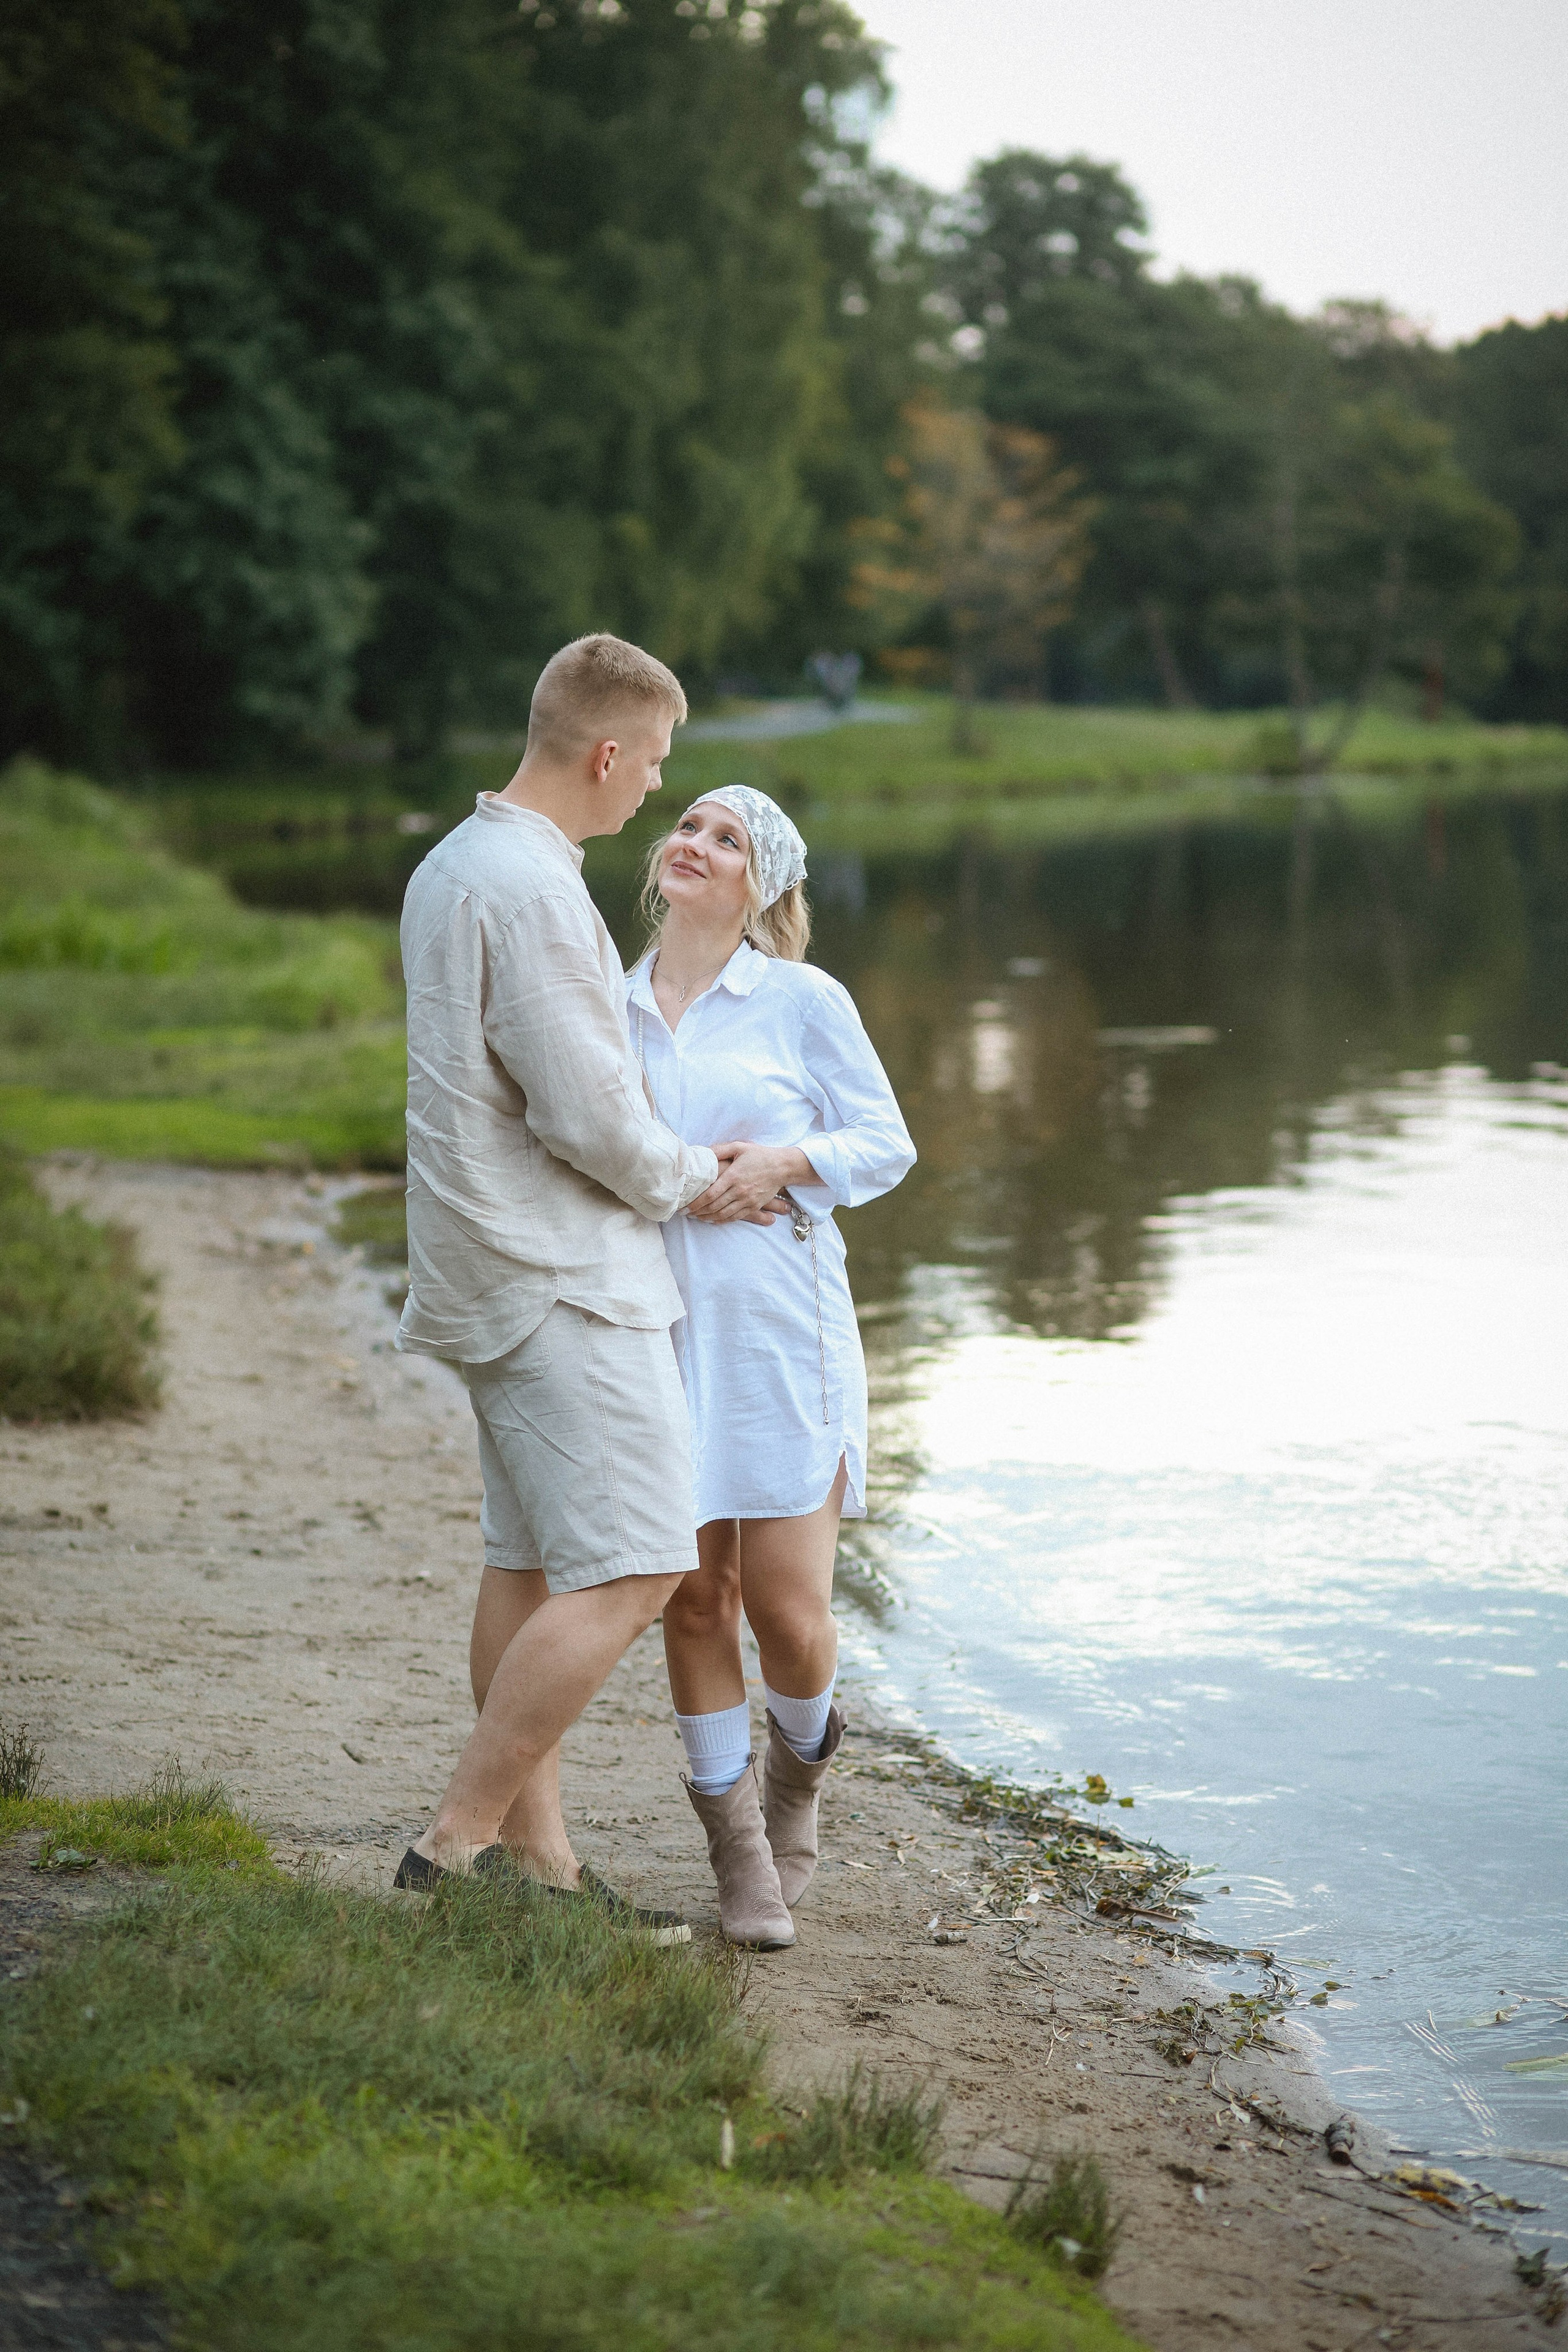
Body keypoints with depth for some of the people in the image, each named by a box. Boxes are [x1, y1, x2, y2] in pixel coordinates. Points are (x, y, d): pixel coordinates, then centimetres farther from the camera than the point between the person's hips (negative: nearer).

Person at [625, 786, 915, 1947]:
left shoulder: (804, 1001, 0)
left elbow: (885, 1143, 4)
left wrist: (786, 1166, -15)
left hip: (779, 1329, -3)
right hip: (653, 1332, 3)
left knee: (788, 1608, -4)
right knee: (694, 1600, 2)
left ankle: (799, 1775, 29)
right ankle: (738, 1851, 17)